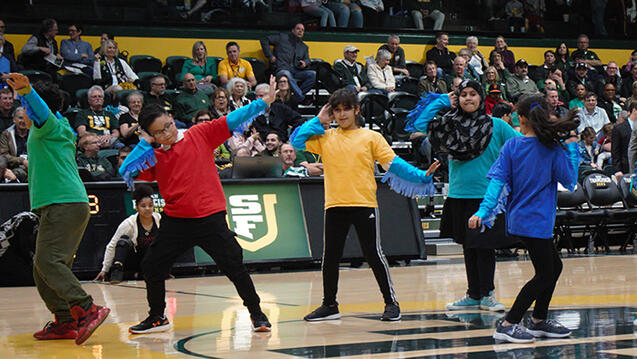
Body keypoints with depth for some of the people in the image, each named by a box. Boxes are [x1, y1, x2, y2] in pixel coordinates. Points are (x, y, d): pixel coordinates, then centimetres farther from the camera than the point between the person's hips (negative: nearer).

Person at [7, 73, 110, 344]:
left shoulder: (50, 125, -3)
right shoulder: (61, 128, 24)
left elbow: (41, 110, -25)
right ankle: (65, 322, 5)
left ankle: (87, 310, -29)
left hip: (63, 206, -10)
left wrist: (26, 91, -42)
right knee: (43, 268, 9)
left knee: (48, 261, -19)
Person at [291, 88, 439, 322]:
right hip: (335, 206, 3)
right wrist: (318, 121, 6)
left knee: (374, 255, -3)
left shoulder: (371, 137, 5)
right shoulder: (325, 138, 12)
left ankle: (391, 303, 7)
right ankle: (329, 305, 21)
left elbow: (394, 163, 1)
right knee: (330, 257, 8)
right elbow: (297, 141, 5)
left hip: (364, 205, -3)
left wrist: (421, 177, -10)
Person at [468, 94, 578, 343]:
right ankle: (508, 325, -3)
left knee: (554, 265, 21)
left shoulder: (511, 147, -1)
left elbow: (497, 180, -8)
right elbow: (570, 181, -4)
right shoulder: (553, 150, -10)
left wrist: (483, 211, -13)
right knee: (544, 275, 4)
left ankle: (539, 321, 28)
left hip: (517, 220, 6)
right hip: (537, 222, -6)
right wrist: (572, 148, 2)